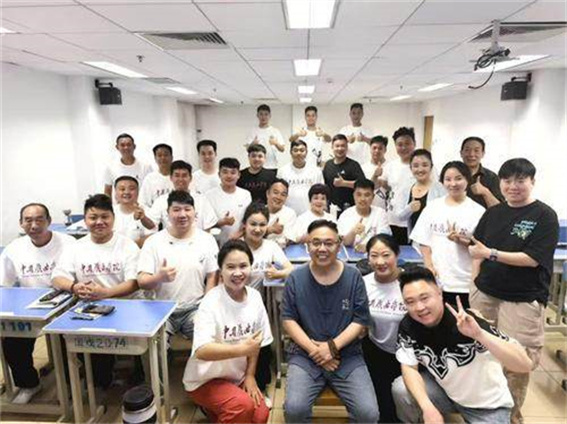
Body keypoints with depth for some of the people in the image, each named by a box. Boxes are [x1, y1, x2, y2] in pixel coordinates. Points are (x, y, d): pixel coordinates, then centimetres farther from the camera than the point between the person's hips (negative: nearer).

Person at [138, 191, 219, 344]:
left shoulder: (207, 240, 2)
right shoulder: (153, 241, 0)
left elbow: (212, 278, 3)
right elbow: (142, 281, -5)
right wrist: (159, 278, -27)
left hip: (195, 309, 0)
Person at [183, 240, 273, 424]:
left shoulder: (254, 297, -8)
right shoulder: (211, 302, -26)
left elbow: (254, 342, 4)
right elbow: (201, 351, -36)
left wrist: (250, 376, 1)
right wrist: (242, 349, -39)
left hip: (237, 377, 6)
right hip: (205, 379, -6)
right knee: (243, 405, -28)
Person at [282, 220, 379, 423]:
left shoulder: (353, 276, 0)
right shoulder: (295, 278, -1)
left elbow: (361, 320, -2)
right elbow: (288, 319, -1)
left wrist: (332, 346, -13)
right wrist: (314, 350, -12)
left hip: (347, 355, 1)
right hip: (305, 354, 0)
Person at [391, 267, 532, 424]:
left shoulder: (468, 323, -31)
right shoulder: (407, 326, -17)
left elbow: (525, 364, -36)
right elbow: (409, 367, -12)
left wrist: (479, 334, -51)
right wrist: (428, 408, -27)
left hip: (487, 405, -3)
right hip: (446, 391, 3)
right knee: (400, 389, -20)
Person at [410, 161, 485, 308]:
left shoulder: (477, 211, -4)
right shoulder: (433, 206, 5)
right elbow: (423, 240, 7)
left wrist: (461, 240, -20)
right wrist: (429, 265, -3)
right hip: (436, 278, 3)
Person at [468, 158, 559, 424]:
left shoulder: (545, 216, -6)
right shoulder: (492, 213, 8)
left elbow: (532, 259, -14)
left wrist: (490, 254, -20)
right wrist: (475, 281, 3)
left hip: (522, 301, -4)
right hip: (484, 294, 4)